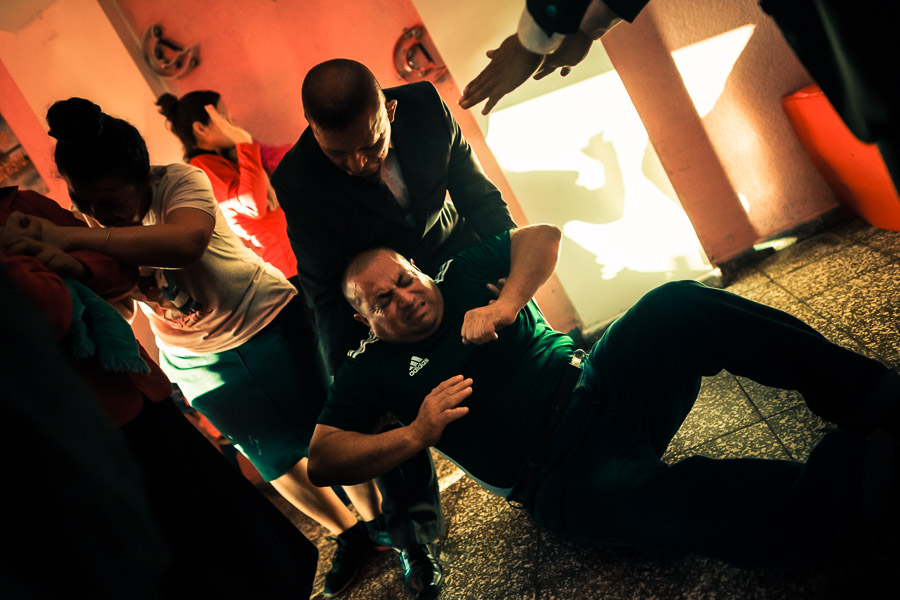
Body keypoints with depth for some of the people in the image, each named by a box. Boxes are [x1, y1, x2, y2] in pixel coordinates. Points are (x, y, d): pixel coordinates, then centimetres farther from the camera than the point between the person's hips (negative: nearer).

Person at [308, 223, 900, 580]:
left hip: (598, 387, 4)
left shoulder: (462, 278, 14)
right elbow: (321, 460, 2)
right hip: (558, 475, -3)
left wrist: (504, 307, -10)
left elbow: (542, 237, 7)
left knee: (678, 307, -24)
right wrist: (416, 434, -11)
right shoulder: (373, 372, 8)